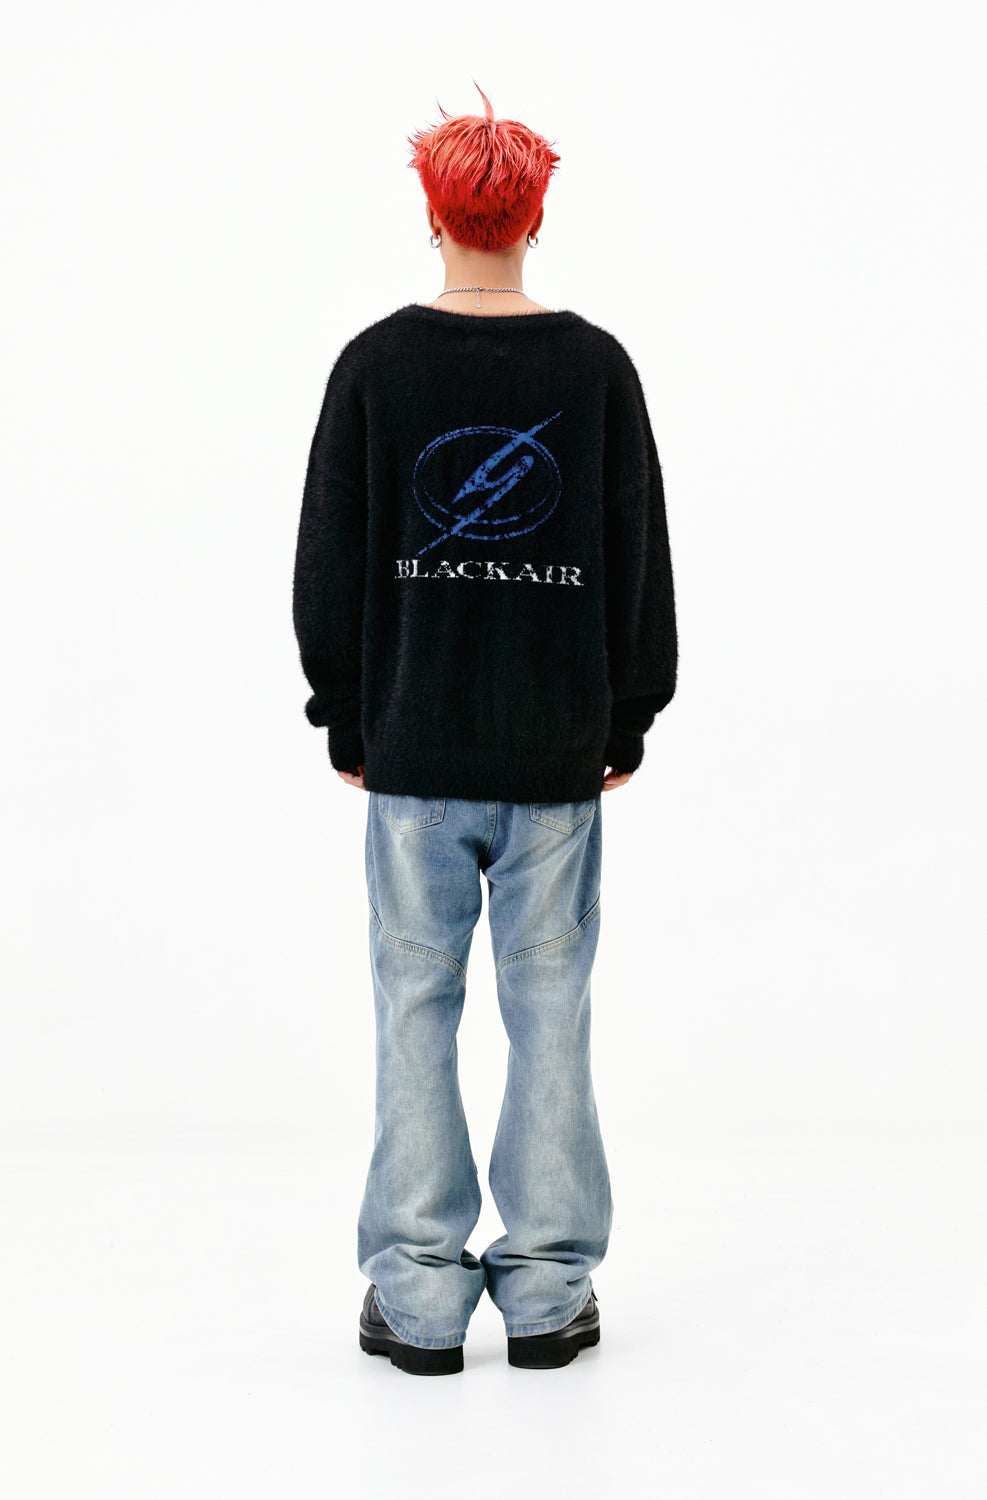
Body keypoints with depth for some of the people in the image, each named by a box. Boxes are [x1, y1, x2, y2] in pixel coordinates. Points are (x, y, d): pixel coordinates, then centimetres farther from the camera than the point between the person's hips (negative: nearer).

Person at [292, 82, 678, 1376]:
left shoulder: (375, 364, -2)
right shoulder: (597, 366, 0)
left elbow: (329, 565, 1)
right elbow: (642, 561, 2)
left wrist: (346, 722, 11)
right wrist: (627, 722, 12)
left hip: (413, 746, 0)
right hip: (559, 750, 1)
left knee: (417, 1004, 5)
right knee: (549, 1005, 6)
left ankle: (418, 1293, 10)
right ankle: (549, 1291, 12)